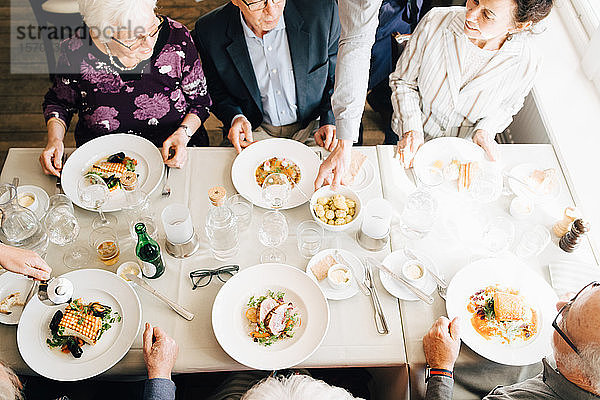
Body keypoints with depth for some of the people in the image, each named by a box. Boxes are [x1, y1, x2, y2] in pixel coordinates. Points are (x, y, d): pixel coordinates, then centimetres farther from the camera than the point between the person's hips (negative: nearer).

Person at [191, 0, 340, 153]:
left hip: (313, 126, 2)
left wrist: (329, 122, -12)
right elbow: (217, 91, 4)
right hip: (256, 131, -1)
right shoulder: (208, 31, -12)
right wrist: (234, 117, -16)